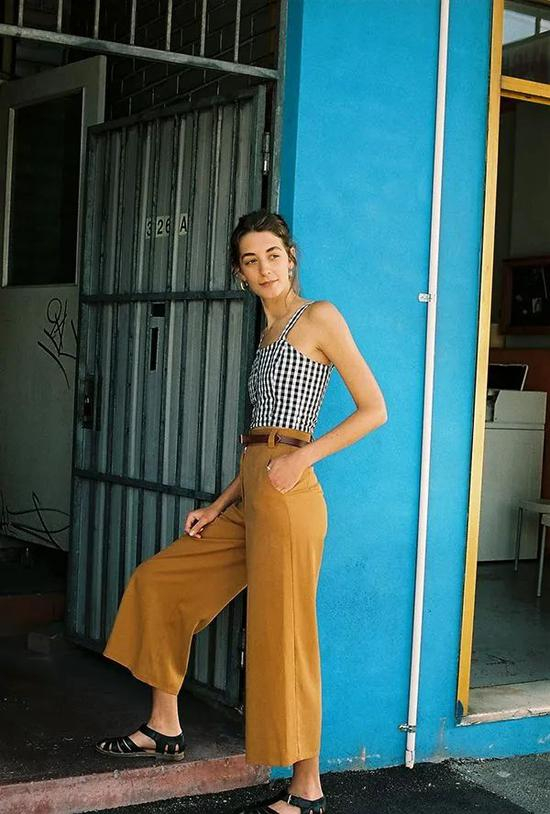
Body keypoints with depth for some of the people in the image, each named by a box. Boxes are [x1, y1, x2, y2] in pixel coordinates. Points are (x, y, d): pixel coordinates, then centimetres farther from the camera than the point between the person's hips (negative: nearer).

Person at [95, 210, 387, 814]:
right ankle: (165, 729, 25)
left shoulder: (318, 317, -3)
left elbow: (374, 410, -7)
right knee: (158, 582, 15)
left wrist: (302, 457, -15)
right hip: (249, 497, 9)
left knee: (282, 636, -6)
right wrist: (220, 506, 13)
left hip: (287, 494, -9)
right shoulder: (269, 332, 20)